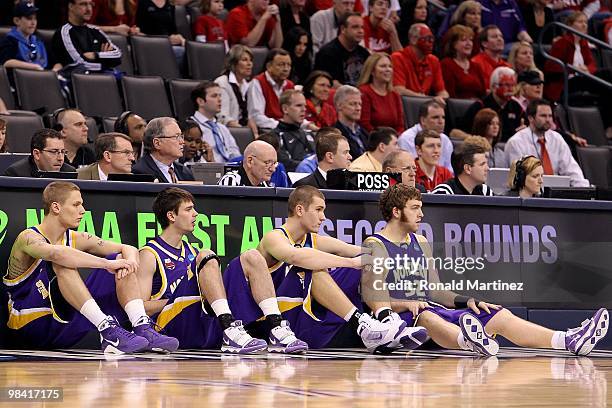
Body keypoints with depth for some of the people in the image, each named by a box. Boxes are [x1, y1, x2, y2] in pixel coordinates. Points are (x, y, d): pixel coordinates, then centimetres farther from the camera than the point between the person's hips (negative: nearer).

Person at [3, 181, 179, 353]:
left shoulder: (76, 239, 9)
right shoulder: (29, 238, -12)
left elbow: (129, 249, 7)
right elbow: (56, 253, -37)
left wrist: (129, 261, -18)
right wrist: (108, 263, -37)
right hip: (31, 326, -7)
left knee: (122, 263, -2)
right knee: (61, 263, -31)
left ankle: (143, 328, -21)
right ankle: (108, 329, -40)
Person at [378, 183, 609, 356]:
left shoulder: (420, 242, 23)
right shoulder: (376, 246, -1)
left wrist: (469, 301, 7)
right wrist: (407, 304, -26)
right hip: (399, 319, -8)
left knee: (500, 316, -8)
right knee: (426, 316, -42)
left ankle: (569, 341, -24)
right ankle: (470, 342, -74)